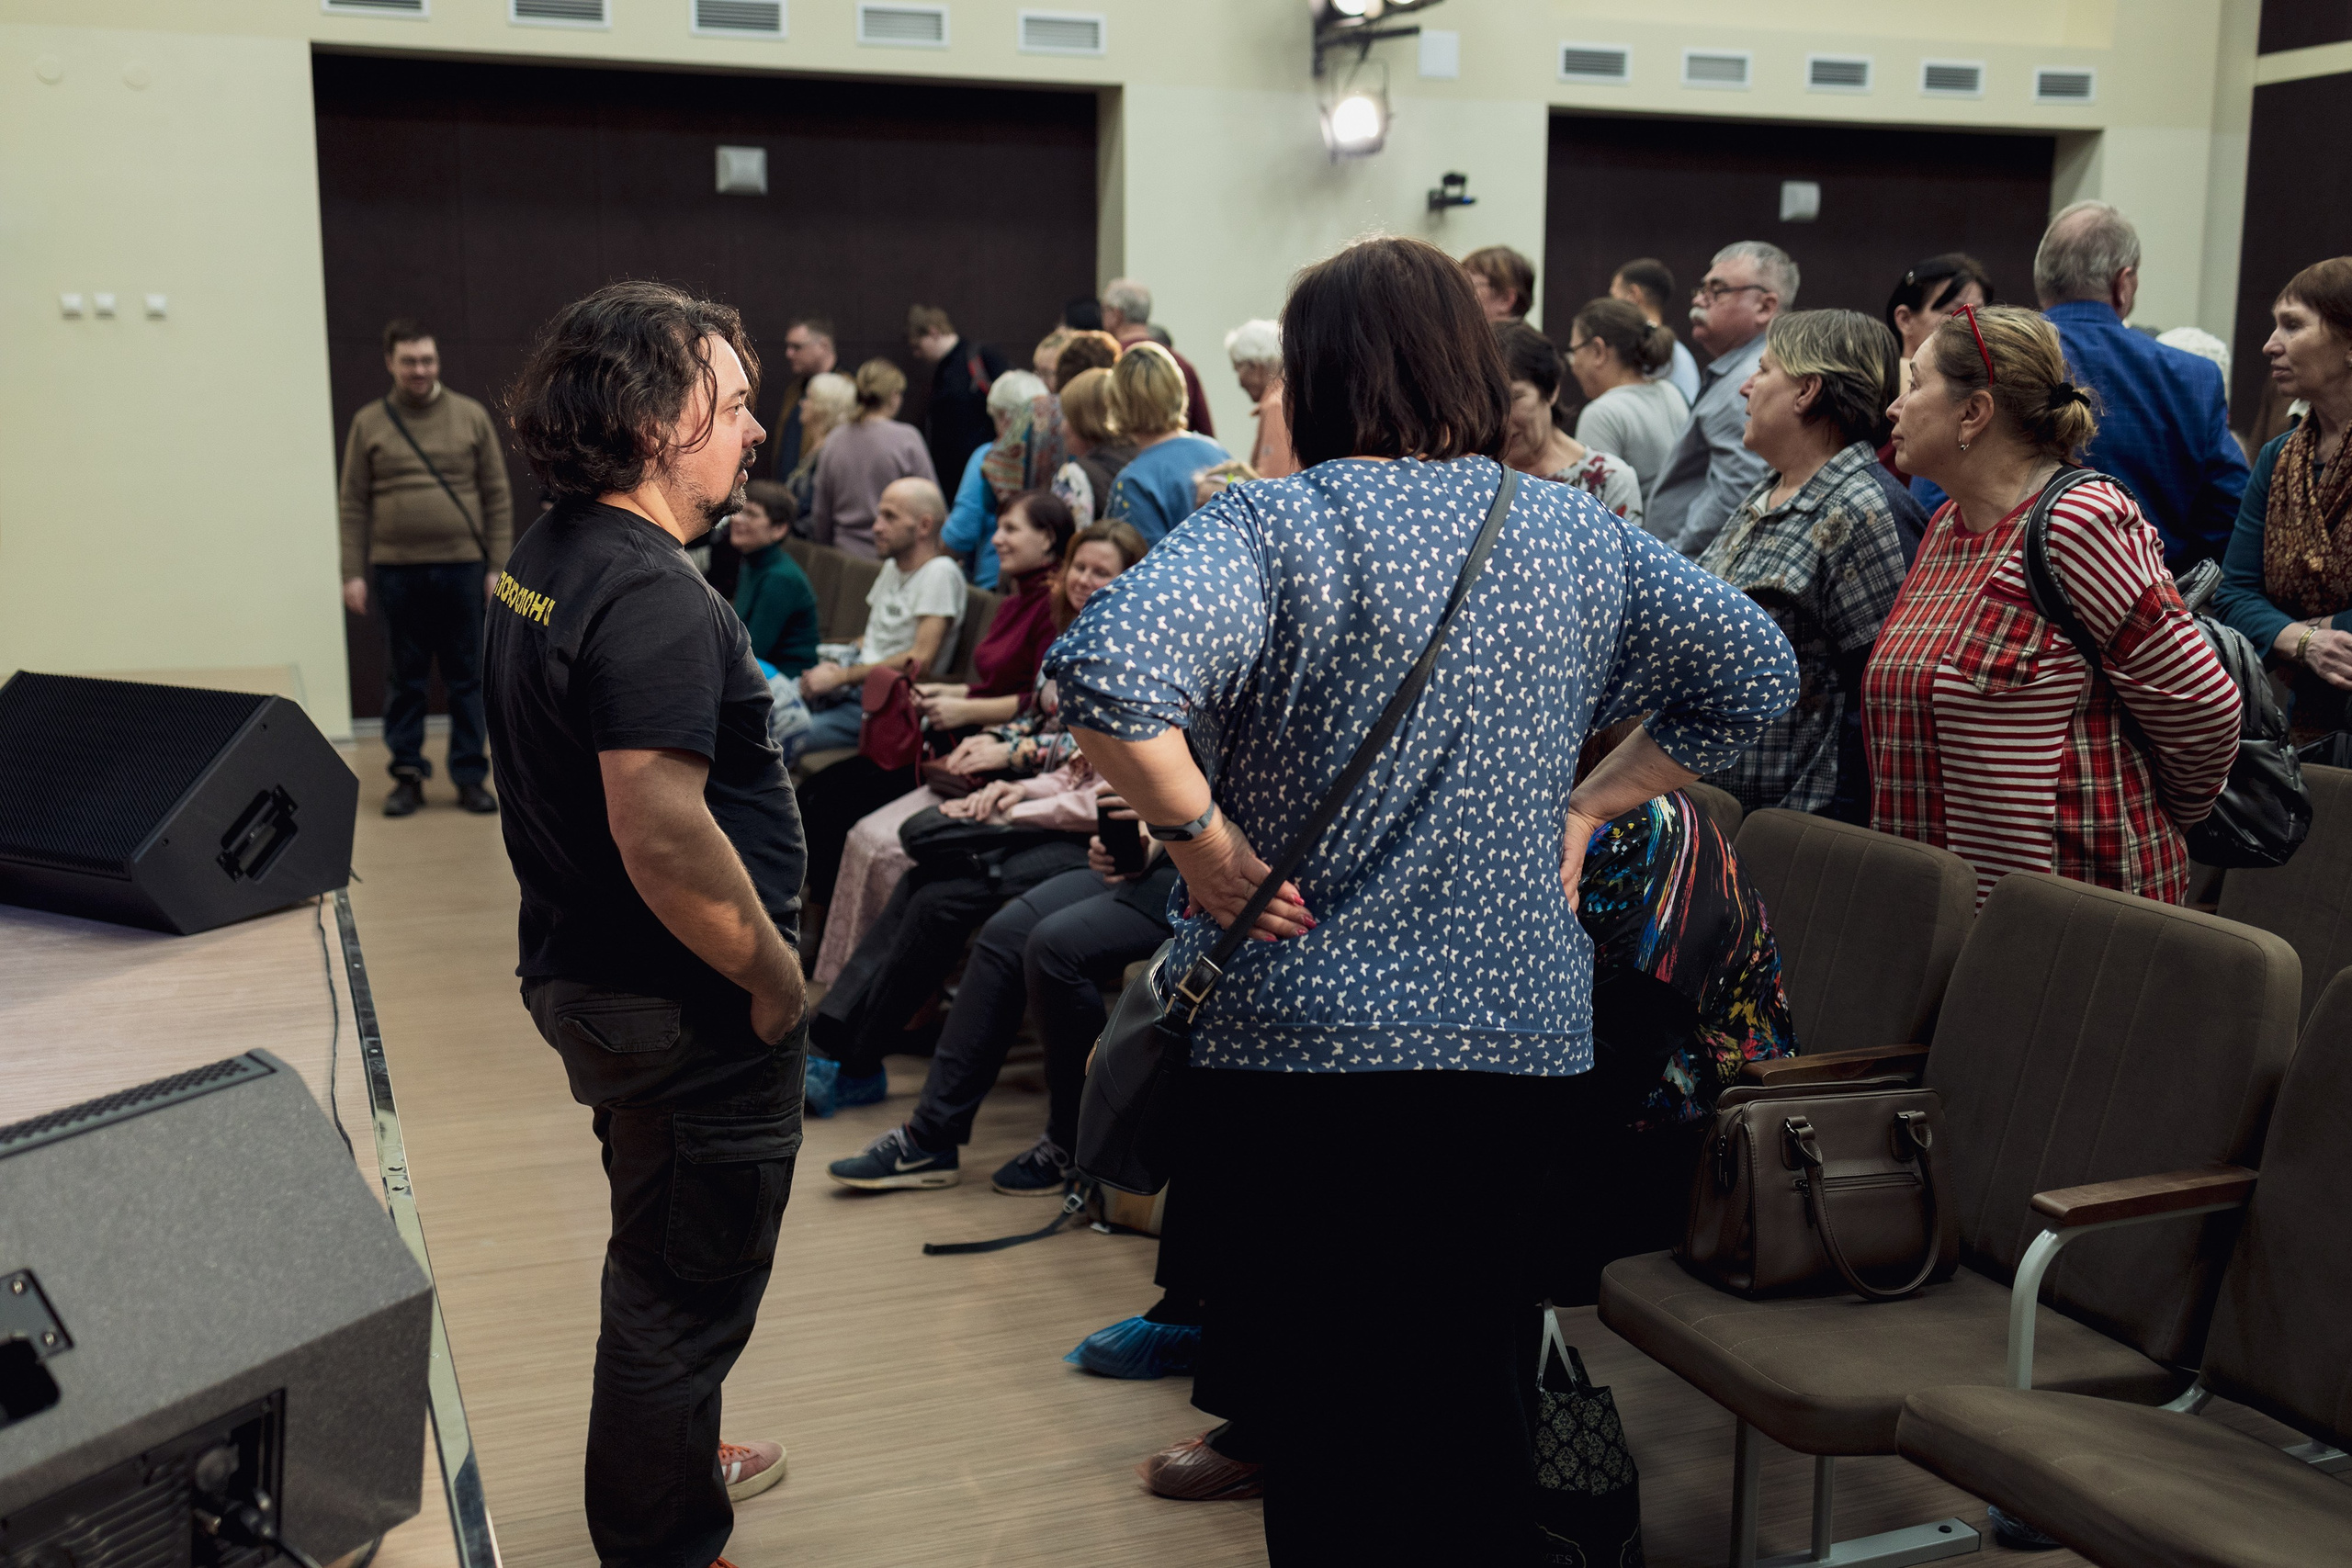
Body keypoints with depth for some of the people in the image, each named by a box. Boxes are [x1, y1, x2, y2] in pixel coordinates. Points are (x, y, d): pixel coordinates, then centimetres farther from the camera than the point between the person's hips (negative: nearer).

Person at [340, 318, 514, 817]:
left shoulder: (471, 416, 5)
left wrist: (497, 566, -1)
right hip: (397, 571, 0)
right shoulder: (368, 424, 6)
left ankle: (470, 777, 12)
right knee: (406, 680, 6)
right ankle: (407, 776, 15)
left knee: (466, 678, 4)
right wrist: (353, 573, -2)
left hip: (461, 568, 0)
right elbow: (354, 504, 4)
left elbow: (497, 497, 5)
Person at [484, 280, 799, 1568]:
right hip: (683, 1011, -10)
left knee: (661, 1259, 29)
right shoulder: (652, 597, -25)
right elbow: (664, 837, -33)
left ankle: (672, 1457, 49)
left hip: (582, 971, 10)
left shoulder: (545, 557, 7)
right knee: (686, 1290, 7)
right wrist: (772, 974, -19)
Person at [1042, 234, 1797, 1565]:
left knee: (1328, 1422, 11)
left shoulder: (1272, 527, -10)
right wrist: (1586, 807, 12)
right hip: (1528, 1042, 4)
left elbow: (1106, 676, -27)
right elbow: (1754, 673, 15)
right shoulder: (1577, 533, 5)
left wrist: (1205, 840, -14)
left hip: (1311, 1047, -4)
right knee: (1480, 1414, 18)